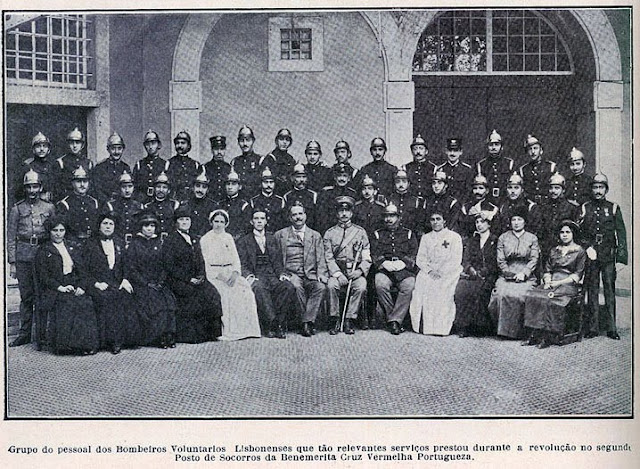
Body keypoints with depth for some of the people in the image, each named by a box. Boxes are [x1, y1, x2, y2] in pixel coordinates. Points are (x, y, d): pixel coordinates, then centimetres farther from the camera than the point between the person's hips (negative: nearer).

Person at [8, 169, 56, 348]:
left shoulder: (49, 208, 7)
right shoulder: (17, 209, 7)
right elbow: (10, 237, 6)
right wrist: (12, 262, 1)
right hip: (23, 257, 1)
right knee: (26, 296, 6)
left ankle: (41, 335, 3)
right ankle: (25, 333, 15)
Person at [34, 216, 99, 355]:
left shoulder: (73, 248, 20)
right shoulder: (43, 251, 8)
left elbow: (82, 270, 14)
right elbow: (43, 276, -1)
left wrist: (82, 286, -4)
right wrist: (60, 287, -14)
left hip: (76, 289, 3)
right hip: (54, 291, -3)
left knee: (86, 304, -26)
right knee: (66, 306, -31)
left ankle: (86, 345, -22)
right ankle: (65, 346, -23)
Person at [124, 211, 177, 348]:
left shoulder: (158, 243, 14)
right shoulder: (134, 244, 1)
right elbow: (131, 270, -4)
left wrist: (160, 282, -3)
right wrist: (147, 283, -11)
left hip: (158, 284, 4)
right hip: (140, 285, -4)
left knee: (169, 301, -20)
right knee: (156, 303, -24)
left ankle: (168, 336, -15)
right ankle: (159, 338, -16)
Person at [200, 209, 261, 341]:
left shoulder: (229, 238, 19)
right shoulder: (205, 239, 7)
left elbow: (236, 258, 11)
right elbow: (207, 262, -2)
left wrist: (235, 273, -8)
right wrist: (220, 275, -16)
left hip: (230, 272, 4)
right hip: (214, 273, -3)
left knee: (245, 289, -23)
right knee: (227, 292, -29)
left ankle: (245, 328, -20)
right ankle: (228, 331, -27)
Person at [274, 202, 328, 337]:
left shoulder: (315, 236, 17)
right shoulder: (280, 235, 13)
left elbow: (321, 260, 11)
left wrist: (321, 274, -7)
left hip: (310, 275, 1)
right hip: (291, 274, -1)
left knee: (321, 287, -31)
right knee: (297, 287, -34)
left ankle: (307, 322, -29)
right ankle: (310, 321, -23)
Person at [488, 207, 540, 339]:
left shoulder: (532, 238, 11)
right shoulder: (503, 238, 13)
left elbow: (534, 260, 3)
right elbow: (500, 260, 8)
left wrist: (523, 274, -11)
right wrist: (509, 274, -6)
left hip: (526, 277, -1)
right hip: (506, 276, 1)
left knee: (517, 296, -27)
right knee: (502, 294, -26)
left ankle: (517, 330, -15)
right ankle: (503, 328, -13)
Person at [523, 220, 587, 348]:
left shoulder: (580, 251, 7)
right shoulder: (554, 251, 23)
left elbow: (577, 275, -1)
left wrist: (559, 282, -12)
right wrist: (547, 280, -4)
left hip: (568, 284, -5)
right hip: (551, 283, 5)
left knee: (549, 300, -34)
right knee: (531, 296, -25)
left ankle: (549, 337, -29)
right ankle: (535, 335, -27)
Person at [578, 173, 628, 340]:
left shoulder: (613, 208, 8)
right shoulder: (584, 208, 9)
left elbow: (621, 231, 5)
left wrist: (621, 251, -5)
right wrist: (586, 247, -3)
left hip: (608, 256, -1)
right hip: (590, 255, 1)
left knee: (610, 290, -1)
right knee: (592, 290, 3)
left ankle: (611, 328, 2)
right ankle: (593, 327, 6)